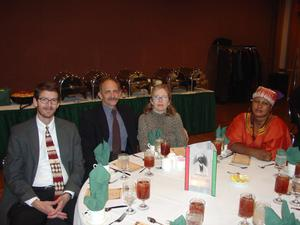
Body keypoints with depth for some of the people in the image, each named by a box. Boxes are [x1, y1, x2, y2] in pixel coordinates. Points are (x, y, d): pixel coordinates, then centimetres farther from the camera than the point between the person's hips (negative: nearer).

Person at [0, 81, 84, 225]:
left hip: (65, 193, 1)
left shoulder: (70, 129, 9)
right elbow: (12, 174, 0)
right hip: (31, 193, 0)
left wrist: (68, 193, -11)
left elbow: (78, 166, 7)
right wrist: (36, 202, -15)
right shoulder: (19, 132, 3)